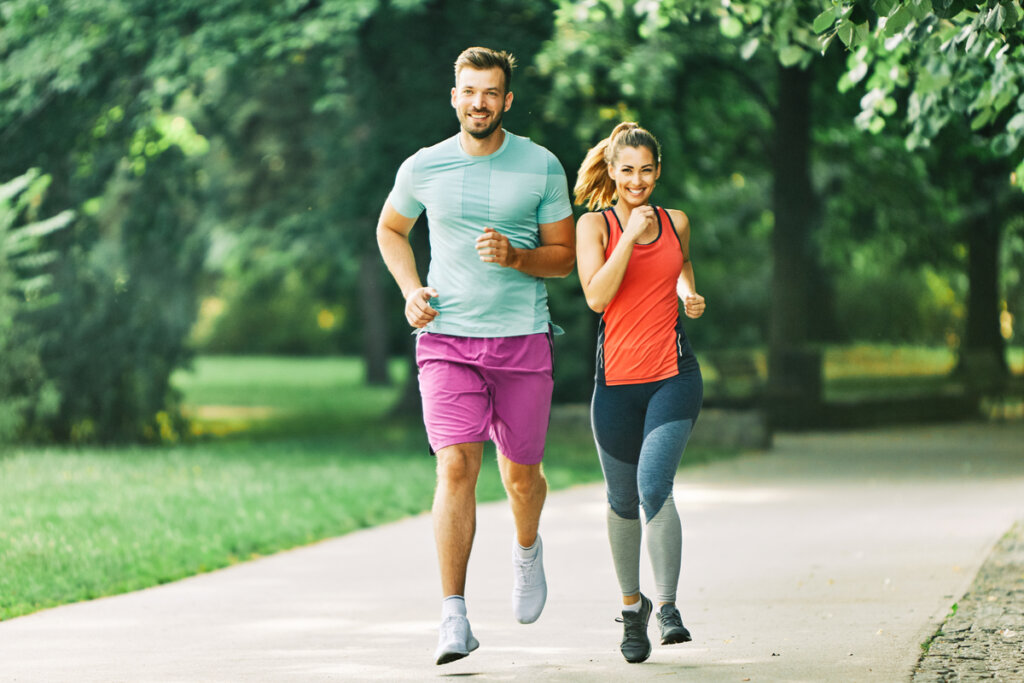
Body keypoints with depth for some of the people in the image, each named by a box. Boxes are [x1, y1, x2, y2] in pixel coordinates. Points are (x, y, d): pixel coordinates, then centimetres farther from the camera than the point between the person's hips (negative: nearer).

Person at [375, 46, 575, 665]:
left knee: (521, 474, 8)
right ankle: (454, 619, -13)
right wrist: (411, 289, 5)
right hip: (447, 339, 0)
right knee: (456, 467, -14)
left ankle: (527, 548, 45)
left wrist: (516, 256, -15)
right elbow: (391, 229, 21)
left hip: (523, 339, 0)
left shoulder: (542, 167, 0)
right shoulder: (423, 168, 3)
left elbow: (565, 256, 6)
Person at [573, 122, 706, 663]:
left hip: (674, 377, 0)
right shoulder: (593, 225, 0)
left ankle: (668, 605, -12)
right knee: (623, 502, 11)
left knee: (654, 485, -20)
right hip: (617, 379, 0)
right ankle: (632, 604, 32)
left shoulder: (676, 222, 8)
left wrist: (689, 294, 8)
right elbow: (596, 296, -13)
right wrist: (631, 236, -17)